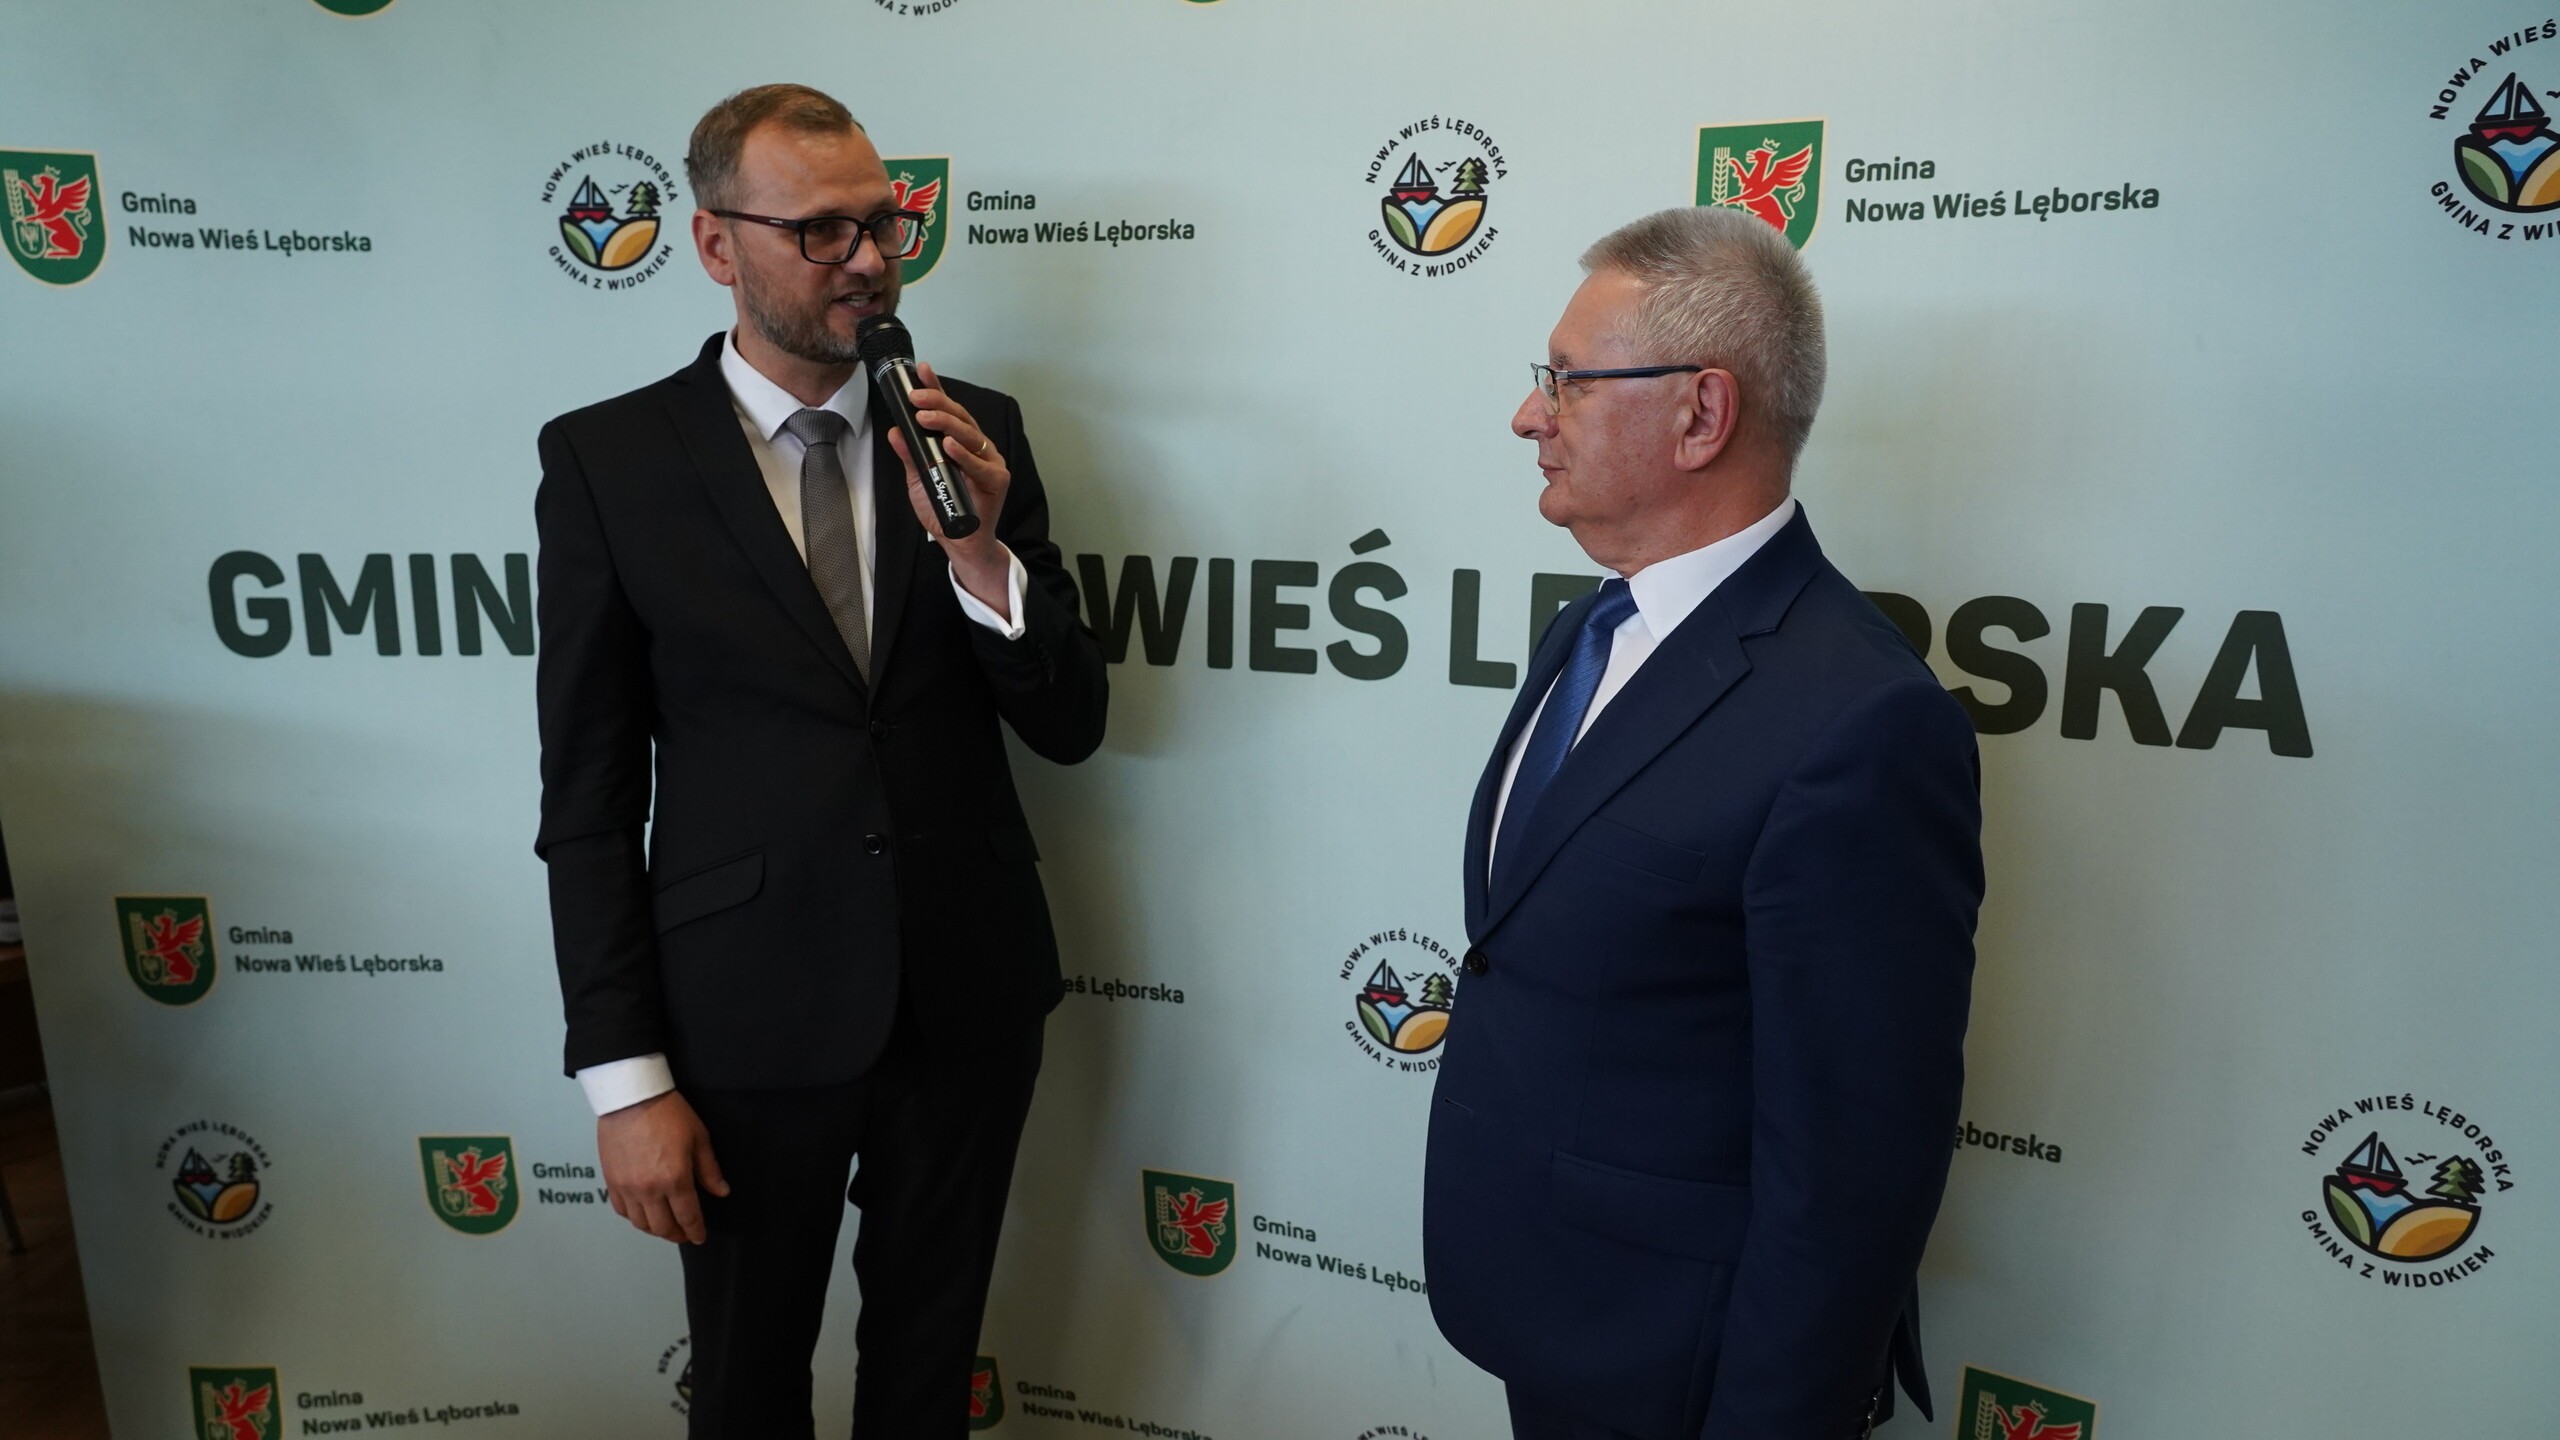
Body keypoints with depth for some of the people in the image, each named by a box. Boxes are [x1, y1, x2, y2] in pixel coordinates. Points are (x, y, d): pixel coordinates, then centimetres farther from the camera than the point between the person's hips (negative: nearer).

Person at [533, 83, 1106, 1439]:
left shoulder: (978, 431, -1)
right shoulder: (607, 458, -6)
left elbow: (1069, 727, -1)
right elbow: (589, 795, -5)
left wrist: (981, 552, -19)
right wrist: (624, 1075, -6)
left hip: (969, 997, 2)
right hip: (747, 1011, -1)